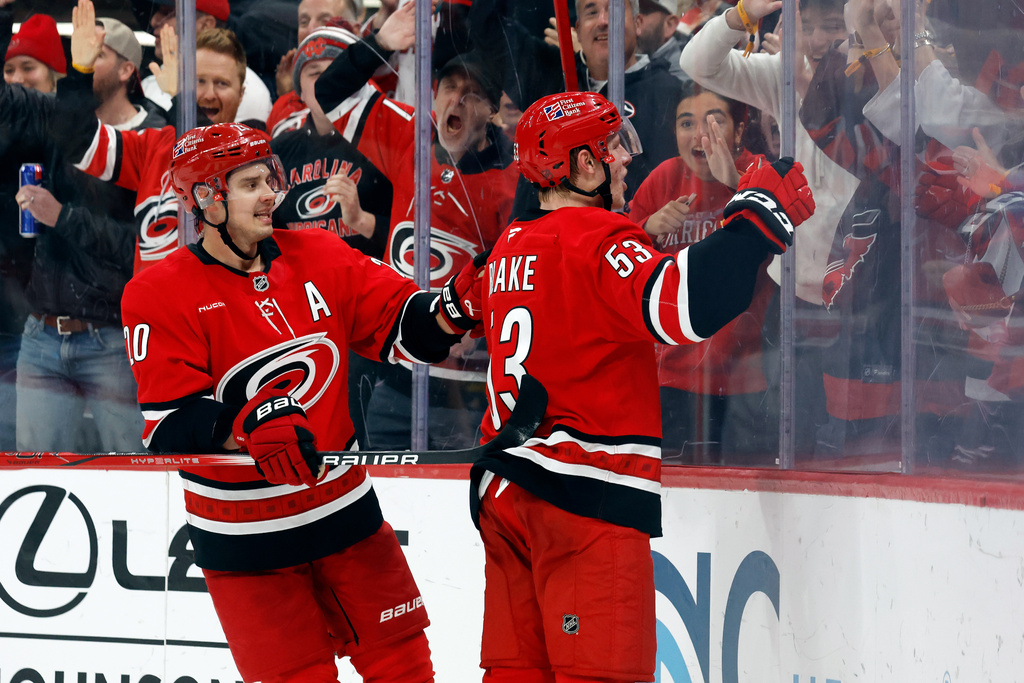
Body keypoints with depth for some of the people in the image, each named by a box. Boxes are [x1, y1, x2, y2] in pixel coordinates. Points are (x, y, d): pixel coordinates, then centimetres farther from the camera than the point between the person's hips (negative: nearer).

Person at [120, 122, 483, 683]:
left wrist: (457, 302, -21)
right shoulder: (160, 294, -11)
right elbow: (169, 429, -17)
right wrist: (251, 425, -34)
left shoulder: (319, 259, 3)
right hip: (244, 538, -4)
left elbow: (402, 326, 0)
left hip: (343, 509, 4)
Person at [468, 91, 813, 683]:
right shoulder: (598, 240, -11)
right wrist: (762, 215, -20)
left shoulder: (510, 250, 16)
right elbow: (684, 306, -27)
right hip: (587, 498, -9)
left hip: (502, 493, 9)